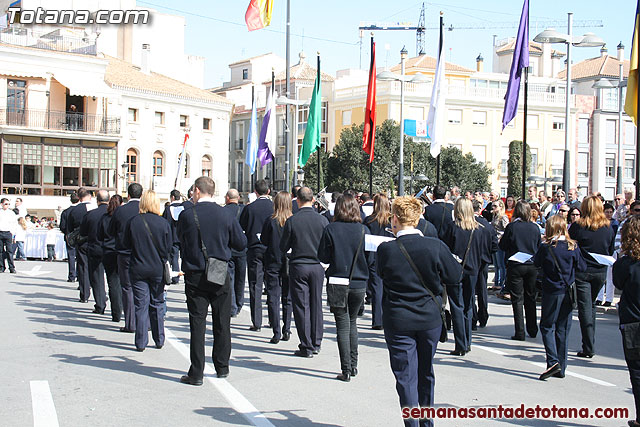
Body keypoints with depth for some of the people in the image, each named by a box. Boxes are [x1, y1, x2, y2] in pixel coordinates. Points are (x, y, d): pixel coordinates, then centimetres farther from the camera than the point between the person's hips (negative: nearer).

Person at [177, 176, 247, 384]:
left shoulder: (186, 216, -8)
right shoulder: (226, 215, -3)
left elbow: (180, 240, 8)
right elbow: (241, 243, 4)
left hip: (195, 276, -2)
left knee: (197, 324, 2)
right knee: (222, 324, 13)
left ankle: (196, 373, 3)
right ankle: (222, 367, 23)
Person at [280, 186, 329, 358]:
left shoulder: (292, 221, -10)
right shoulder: (322, 220, -4)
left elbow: (283, 247, -4)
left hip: (298, 267, -2)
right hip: (317, 266, 3)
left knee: (302, 306, 3)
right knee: (316, 304, 12)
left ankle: (306, 346, 4)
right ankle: (316, 343, 19)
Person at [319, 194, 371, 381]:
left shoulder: (331, 229, -8)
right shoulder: (364, 230, -3)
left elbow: (323, 257, -3)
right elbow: (370, 259, 2)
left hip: (337, 283, -2)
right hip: (359, 284, 2)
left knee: (343, 326, 2)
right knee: (352, 323, 19)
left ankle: (346, 370, 0)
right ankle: (353, 365, 22)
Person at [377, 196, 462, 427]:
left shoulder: (386, 250, -16)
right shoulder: (435, 246, -13)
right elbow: (455, 276, -2)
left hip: (398, 321, -3)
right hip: (430, 319, 3)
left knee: (406, 377, 5)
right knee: (426, 373, 20)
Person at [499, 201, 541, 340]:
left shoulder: (511, 227, -11)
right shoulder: (535, 228, -1)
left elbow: (502, 246, -3)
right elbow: (539, 247, 10)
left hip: (515, 266, -3)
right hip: (532, 266, 3)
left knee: (517, 300, 1)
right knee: (530, 299, 15)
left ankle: (520, 333, -1)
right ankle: (532, 330, 21)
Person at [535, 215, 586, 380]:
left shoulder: (546, 247, -10)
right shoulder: (573, 246, -2)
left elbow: (537, 263, 5)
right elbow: (582, 267, 4)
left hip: (551, 292, -3)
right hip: (568, 292, 3)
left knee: (547, 326, 6)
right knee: (563, 329, 10)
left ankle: (553, 361, -13)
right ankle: (561, 368, 14)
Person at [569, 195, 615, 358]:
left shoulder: (577, 226, -12)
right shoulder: (608, 228, -1)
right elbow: (611, 251, 9)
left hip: (582, 271, -3)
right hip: (600, 271, 4)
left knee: (585, 308, 0)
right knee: (591, 305, 19)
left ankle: (589, 348, -3)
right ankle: (590, 343, 24)